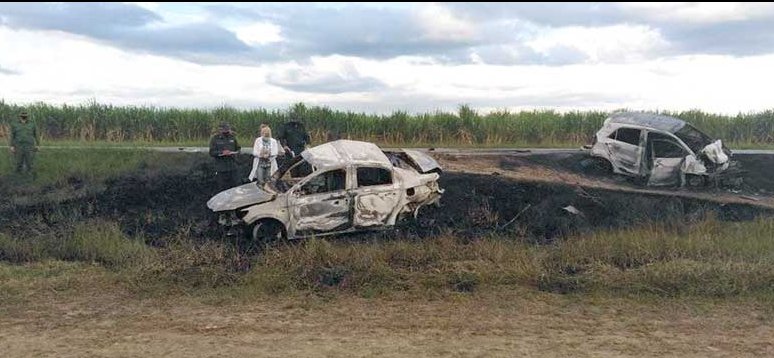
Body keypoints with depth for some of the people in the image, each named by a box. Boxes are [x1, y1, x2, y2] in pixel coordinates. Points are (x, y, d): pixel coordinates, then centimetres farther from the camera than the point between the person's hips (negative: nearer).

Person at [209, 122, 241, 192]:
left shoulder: (232, 137, 8)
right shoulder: (215, 138, -3)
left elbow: (238, 148, 16)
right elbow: (211, 152, -7)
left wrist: (235, 153, -6)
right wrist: (222, 153, -21)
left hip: (233, 168, 3)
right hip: (221, 169, -3)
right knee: (222, 189, 2)